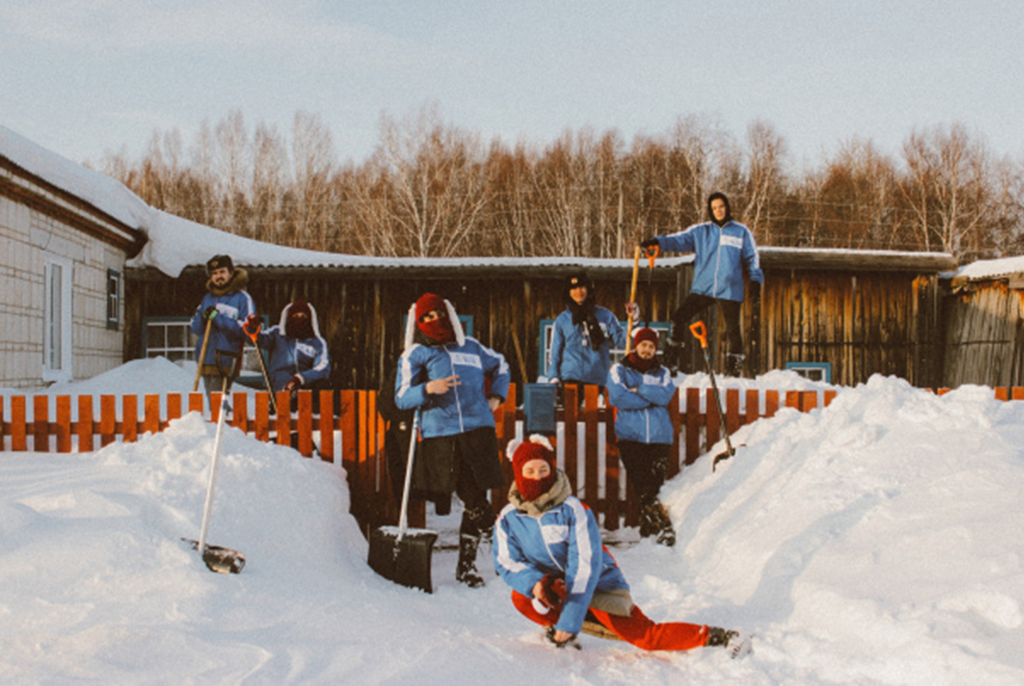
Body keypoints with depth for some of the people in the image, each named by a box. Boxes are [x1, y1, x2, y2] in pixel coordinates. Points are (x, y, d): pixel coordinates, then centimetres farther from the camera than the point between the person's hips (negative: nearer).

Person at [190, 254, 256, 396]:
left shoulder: (242, 298, -1)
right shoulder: (208, 298, 18)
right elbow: (196, 328, 15)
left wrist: (219, 319, -16)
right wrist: (203, 317, -7)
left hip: (226, 360, -6)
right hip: (206, 359, 6)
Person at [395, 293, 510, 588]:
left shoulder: (470, 347, 17)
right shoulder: (415, 354, 7)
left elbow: (500, 365, 36)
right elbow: (402, 397, -1)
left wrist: (495, 396, 21)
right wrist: (428, 389, -18)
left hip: (478, 431, 3)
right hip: (439, 436, -2)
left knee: (476, 501, 1)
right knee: (440, 499, -5)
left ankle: (466, 564, 13)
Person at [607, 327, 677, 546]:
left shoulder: (663, 373, 18)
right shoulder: (619, 370, 9)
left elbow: (665, 394, -3)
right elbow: (618, 397, -9)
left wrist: (639, 390, -10)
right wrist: (651, 398, -3)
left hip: (659, 437, 2)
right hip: (630, 436, -2)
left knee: (653, 486, -1)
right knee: (643, 486, -14)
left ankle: (647, 526, 10)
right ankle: (661, 523, -16)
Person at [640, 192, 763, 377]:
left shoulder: (741, 232, 6)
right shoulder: (701, 231, 9)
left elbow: (752, 259, 9)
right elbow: (680, 240, -1)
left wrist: (755, 284, 2)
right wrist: (657, 242, -17)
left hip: (729, 290, -2)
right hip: (702, 288, 2)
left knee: (732, 329, 1)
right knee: (679, 317, -7)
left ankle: (735, 364, 17)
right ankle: (674, 358, 5)